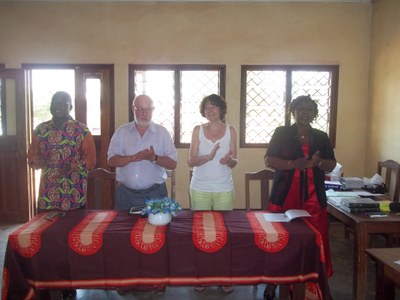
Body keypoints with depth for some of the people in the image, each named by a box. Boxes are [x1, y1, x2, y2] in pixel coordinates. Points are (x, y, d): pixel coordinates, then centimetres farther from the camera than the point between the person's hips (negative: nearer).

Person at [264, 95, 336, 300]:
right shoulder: (281, 133, 3)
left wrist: (319, 162, -9)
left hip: (313, 198, 3)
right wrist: (293, 163, -19)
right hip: (284, 197, -2)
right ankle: (272, 281, 18)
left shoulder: (321, 137, 13)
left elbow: (331, 166, 14)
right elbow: (269, 160, -4)